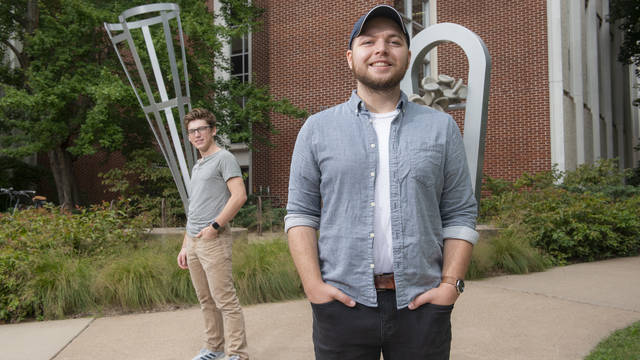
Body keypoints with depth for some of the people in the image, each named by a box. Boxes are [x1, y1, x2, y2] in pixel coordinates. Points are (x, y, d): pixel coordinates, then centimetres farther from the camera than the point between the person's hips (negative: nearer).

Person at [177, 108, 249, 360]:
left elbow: (239, 196, -18)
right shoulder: (197, 166, 21)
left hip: (214, 241, -8)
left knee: (225, 301, -7)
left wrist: (214, 226, -17)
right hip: (193, 242, 9)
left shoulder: (223, 159, -5)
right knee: (206, 300, 14)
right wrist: (185, 246, 20)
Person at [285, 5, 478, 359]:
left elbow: (460, 215, 5)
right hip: (342, 303, 0)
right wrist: (313, 285, -7)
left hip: (421, 304, 1)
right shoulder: (317, 128, 5)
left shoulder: (442, 127, 7)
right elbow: (300, 213, 3)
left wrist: (450, 284, -5)